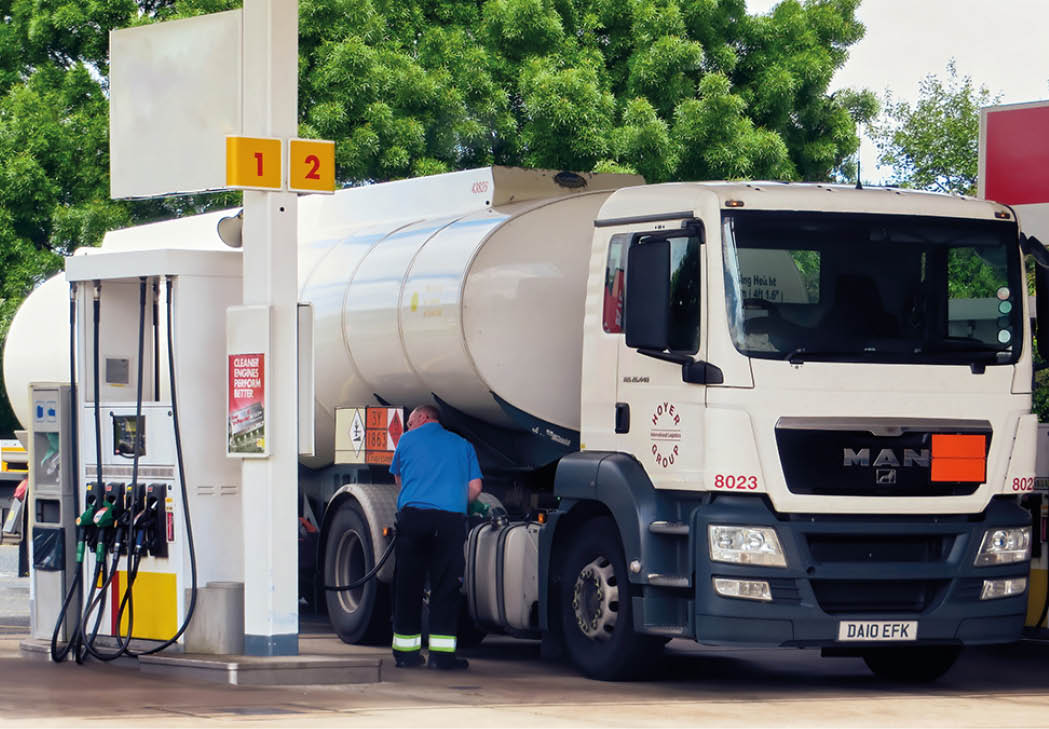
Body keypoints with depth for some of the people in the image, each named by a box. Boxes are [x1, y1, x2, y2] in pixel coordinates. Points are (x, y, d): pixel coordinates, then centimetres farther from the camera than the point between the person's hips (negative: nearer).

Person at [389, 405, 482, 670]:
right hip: (452, 519, 0)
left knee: (408, 586, 6)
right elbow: (475, 487, 12)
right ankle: (442, 653, -4)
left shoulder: (407, 440, 16)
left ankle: (406, 651, 10)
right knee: (445, 587, 2)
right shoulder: (463, 445, 18)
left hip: (412, 515, 0)